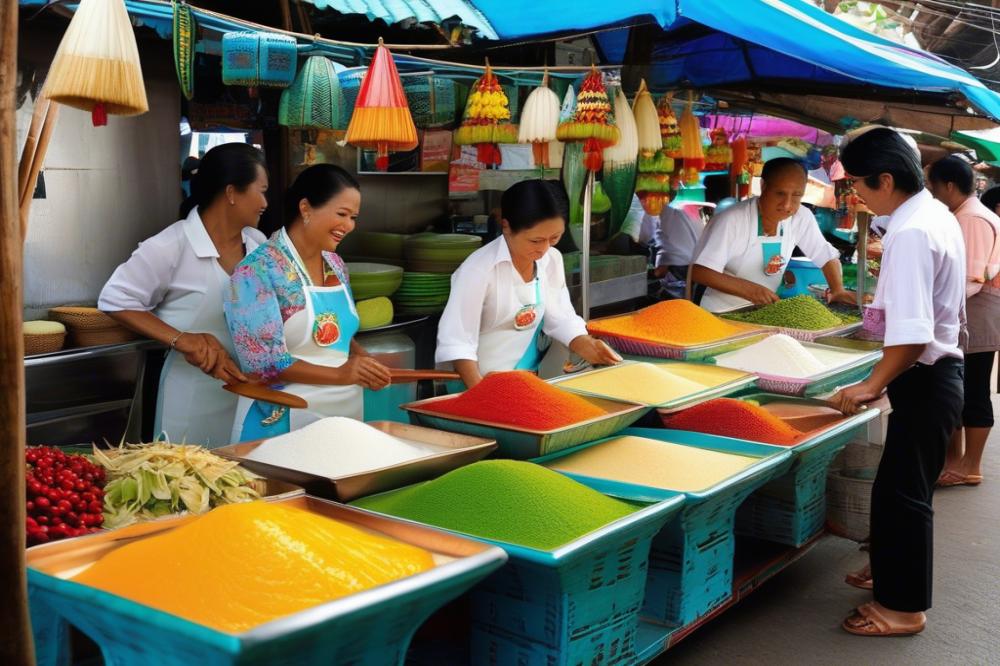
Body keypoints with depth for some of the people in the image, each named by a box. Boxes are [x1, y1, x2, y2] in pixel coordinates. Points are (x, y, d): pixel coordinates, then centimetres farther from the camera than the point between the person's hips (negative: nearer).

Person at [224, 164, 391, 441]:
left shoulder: (335, 263, 7)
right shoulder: (259, 270, -15)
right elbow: (262, 360, -19)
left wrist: (365, 363, -3)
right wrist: (339, 374, -25)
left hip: (345, 411, 7)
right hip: (283, 419, -7)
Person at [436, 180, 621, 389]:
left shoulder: (552, 260, 1)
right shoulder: (479, 268, -17)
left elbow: (560, 318, 7)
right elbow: (456, 340, -18)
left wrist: (585, 345, -13)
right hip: (487, 382, -4)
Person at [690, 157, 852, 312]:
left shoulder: (802, 217, -4)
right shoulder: (731, 220, -20)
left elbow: (828, 256, 9)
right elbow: (699, 272, -23)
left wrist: (838, 290, -8)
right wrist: (748, 289, -30)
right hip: (723, 313, -4)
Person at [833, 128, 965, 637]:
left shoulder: (909, 235, -25)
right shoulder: (939, 215, 6)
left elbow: (911, 336, -29)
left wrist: (873, 385, -20)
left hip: (924, 381, -10)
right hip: (941, 371, 10)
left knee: (902, 493, 1)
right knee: (902, 486, 22)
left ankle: (904, 606, 13)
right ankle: (896, 571, 38)